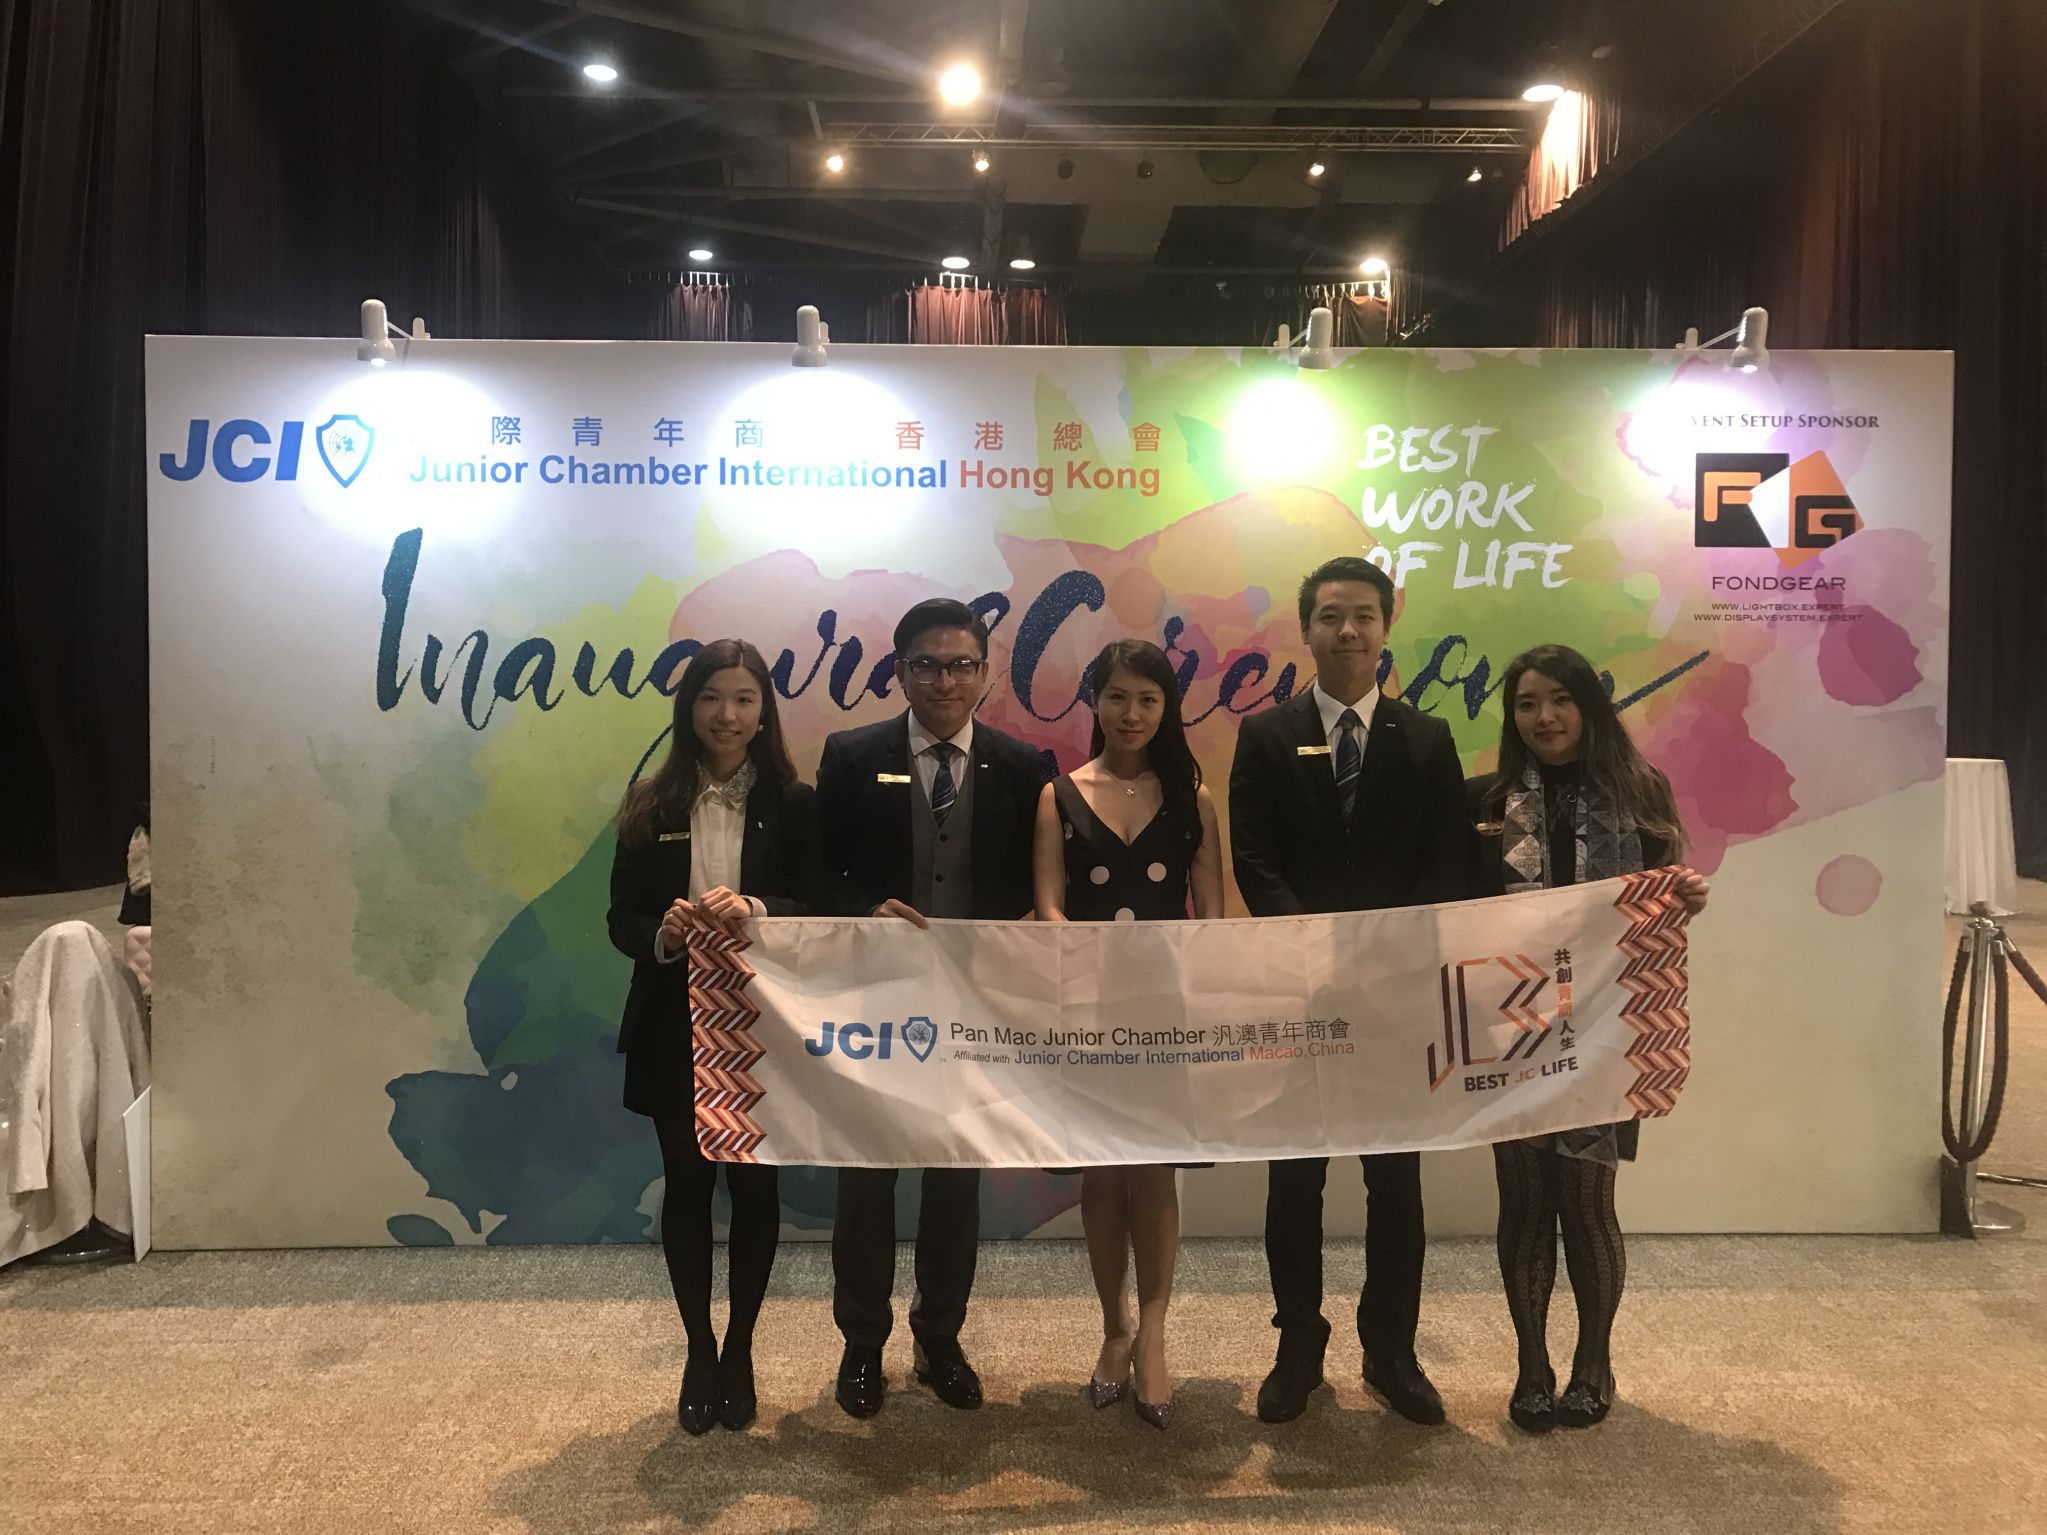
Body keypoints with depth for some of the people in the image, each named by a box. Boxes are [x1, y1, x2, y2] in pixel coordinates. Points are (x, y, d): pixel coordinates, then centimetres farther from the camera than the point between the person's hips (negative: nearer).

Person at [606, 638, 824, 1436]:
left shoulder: (793, 805, -3)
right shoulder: (651, 805, 1)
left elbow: (821, 913, -7)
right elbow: (621, 919, 1)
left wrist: (756, 911, -26)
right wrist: (662, 936, -21)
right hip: (674, 1027, 1)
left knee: (754, 1184, 8)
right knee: (687, 1184, 10)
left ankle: (739, 1352, 26)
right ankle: (699, 1354, 27)